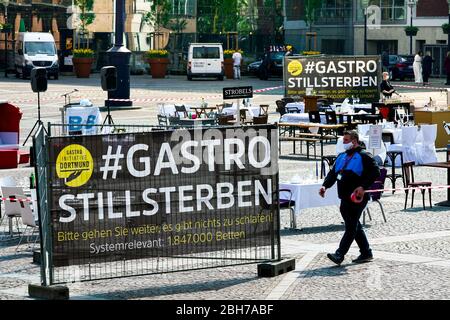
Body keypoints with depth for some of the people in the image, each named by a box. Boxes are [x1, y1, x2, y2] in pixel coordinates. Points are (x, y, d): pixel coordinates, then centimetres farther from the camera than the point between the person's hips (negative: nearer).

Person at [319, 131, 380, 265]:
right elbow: (333, 173, 19)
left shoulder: (363, 156, -5)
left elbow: (375, 172, -12)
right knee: (354, 226, 13)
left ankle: (339, 254, -17)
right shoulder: (342, 157, 19)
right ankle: (366, 253, 22)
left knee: (351, 227, -10)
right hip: (345, 198, 9)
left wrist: (363, 186, -21)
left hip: (357, 198, -9)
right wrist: (325, 185, 1)